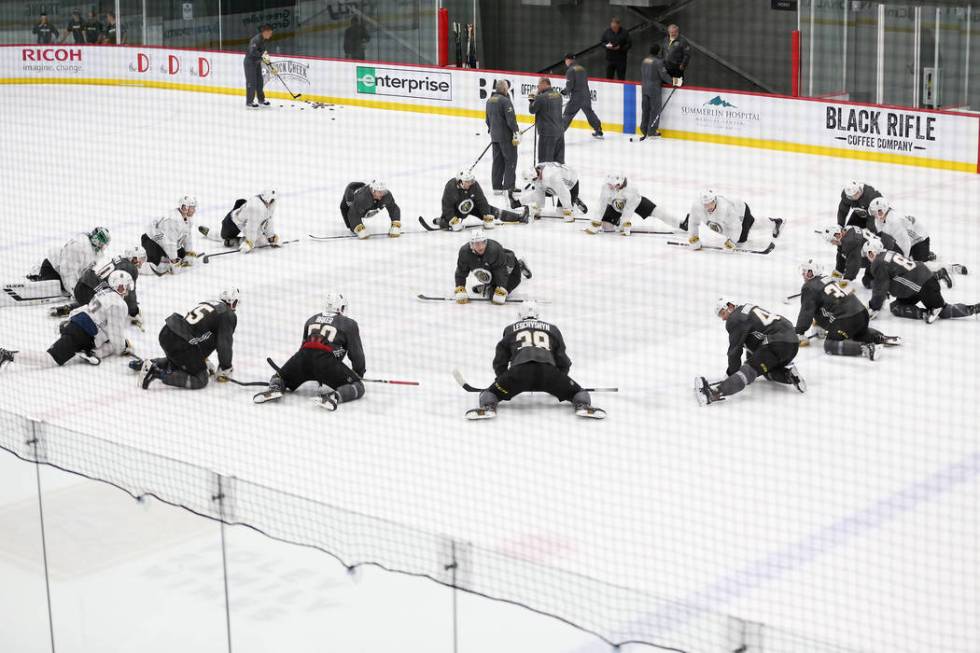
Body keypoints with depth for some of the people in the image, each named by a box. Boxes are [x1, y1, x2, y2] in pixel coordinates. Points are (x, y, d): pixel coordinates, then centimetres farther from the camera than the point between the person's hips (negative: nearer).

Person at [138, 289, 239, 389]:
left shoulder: (208, 303, 23)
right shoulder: (229, 316, -4)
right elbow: (225, 344, -8)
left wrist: (203, 360, 39)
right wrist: (226, 370, 5)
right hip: (181, 343, -9)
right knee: (200, 380, 0)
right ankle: (157, 373, -12)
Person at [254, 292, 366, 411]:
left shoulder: (312, 320, 30)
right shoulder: (349, 324, 16)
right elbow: (356, 353, 12)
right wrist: (359, 373, 29)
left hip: (304, 357, 4)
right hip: (327, 360, -4)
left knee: (279, 377, 27)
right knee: (358, 387, 3)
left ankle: (275, 388, -10)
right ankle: (333, 397, -27)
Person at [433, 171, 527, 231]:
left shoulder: (474, 184, -23)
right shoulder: (450, 187, -32)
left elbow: (482, 201, -19)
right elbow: (447, 206, -28)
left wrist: (487, 218, -22)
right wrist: (454, 221, -35)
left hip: (472, 206, 3)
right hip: (456, 210, -3)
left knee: (491, 211, -7)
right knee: (444, 224, -28)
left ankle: (519, 217, -2)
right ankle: (439, 220, 9)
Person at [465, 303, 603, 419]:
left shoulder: (510, 330, 30)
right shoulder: (552, 329, 32)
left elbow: (499, 363, 31)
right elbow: (563, 362, 31)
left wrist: (505, 382, 47)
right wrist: (558, 386, 46)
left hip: (519, 369, 0)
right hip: (548, 370, 1)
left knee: (492, 392, 18)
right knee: (575, 391, 19)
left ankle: (488, 407, -14)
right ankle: (583, 406, -13)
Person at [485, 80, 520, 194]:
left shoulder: (489, 101, 10)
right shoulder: (505, 101, -15)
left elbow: (488, 120, 20)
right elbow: (511, 119, -20)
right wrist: (516, 132, -14)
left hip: (494, 136, 8)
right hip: (506, 136, -8)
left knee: (498, 161, 12)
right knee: (510, 161, 0)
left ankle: (496, 187, 13)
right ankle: (509, 187, -2)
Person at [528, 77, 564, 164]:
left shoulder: (542, 97, -17)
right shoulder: (558, 95, 7)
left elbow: (532, 110, -6)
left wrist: (532, 100, 12)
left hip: (547, 132, -7)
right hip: (560, 131, 7)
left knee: (545, 160, 0)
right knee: (559, 158, 12)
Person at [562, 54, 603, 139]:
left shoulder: (570, 70, -12)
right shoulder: (582, 68, 12)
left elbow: (569, 86, -16)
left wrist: (564, 91, 3)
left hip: (576, 97, -7)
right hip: (586, 95, 7)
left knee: (567, 115, -8)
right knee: (589, 112, 25)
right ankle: (598, 131, 34)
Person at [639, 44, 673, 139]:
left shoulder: (645, 60, 7)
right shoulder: (658, 61, -15)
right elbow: (663, 75, -14)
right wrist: (672, 81, 0)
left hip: (645, 88, 7)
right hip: (655, 89, -7)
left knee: (646, 108, 14)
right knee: (655, 109, 0)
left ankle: (644, 128, 17)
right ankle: (652, 131, 1)